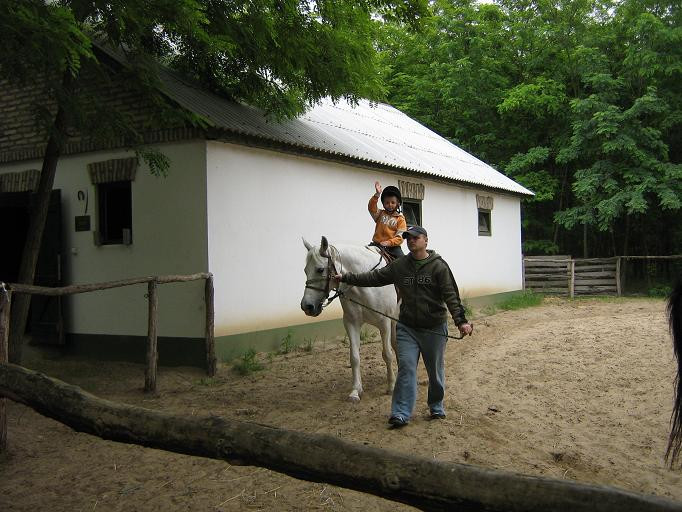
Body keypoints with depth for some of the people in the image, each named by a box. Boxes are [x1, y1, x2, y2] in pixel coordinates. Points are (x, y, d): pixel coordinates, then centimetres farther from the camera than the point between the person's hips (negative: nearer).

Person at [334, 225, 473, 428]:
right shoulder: (399, 266, 3)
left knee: (435, 370, 11)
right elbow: (375, 277, 6)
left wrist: (461, 321, -25)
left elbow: (451, 295, -15)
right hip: (407, 327, 2)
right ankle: (401, 413, -2)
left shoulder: (438, 266, -9)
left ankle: (436, 407, 30)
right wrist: (346, 278, 3)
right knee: (406, 367, -4)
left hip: (434, 328, -2)